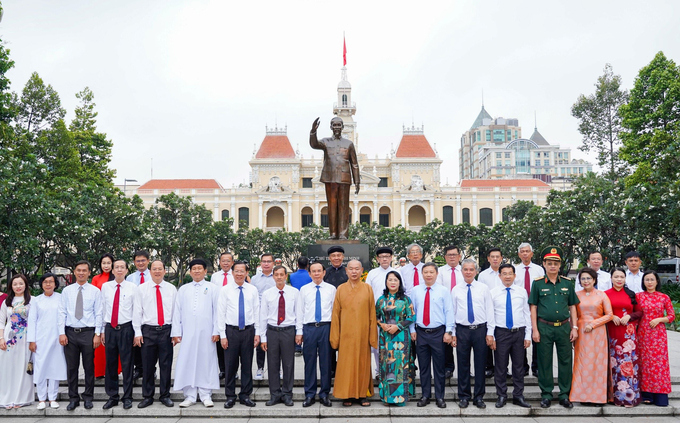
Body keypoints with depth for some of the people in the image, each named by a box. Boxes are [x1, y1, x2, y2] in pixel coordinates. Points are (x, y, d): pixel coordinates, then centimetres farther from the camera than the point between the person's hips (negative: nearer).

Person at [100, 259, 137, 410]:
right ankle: (112, 397, 21)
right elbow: (102, 309, 11)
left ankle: (127, 397, 14)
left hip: (126, 328, -2)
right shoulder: (105, 287, 7)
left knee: (127, 364, 2)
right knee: (110, 364, 8)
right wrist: (102, 330, 9)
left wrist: (136, 332, -3)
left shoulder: (133, 287, -1)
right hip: (110, 328, 3)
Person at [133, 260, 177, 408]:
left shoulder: (171, 289, 6)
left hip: (166, 330, 1)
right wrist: (137, 332, -3)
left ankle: (165, 396, 17)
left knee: (166, 365, 5)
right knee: (148, 366, 6)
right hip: (148, 330, 0)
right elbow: (137, 311, 3)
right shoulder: (141, 289, 4)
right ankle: (147, 396, 19)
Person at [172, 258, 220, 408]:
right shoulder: (183, 289, 14)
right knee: (187, 362, 1)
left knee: (206, 362, 1)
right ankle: (190, 396, 10)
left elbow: (217, 310, 2)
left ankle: (206, 395, 10)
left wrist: (216, 331, -6)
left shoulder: (212, 288, 7)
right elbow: (177, 311, 11)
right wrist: (176, 332, 3)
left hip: (206, 332, -2)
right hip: (187, 332, 2)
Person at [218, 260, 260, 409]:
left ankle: (245, 395, 19)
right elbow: (221, 313, 0)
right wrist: (222, 335, -5)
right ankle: (230, 396, 17)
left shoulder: (253, 290, 5)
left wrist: (257, 333, 2)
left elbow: (257, 312, 6)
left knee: (247, 365, 7)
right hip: (231, 331, -1)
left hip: (248, 331, 1)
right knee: (230, 365, 3)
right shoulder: (225, 290, 0)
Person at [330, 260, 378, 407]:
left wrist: (373, 336, -1)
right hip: (346, 334, 0)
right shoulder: (341, 289, 4)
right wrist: (335, 337, 0)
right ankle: (347, 395, 15)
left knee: (363, 363, 6)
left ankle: (363, 394, 19)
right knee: (345, 364, 2)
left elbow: (372, 314, 3)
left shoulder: (367, 288, 3)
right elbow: (336, 314, 3)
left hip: (362, 334, 0)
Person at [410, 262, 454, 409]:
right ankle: (425, 395, 20)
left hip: (438, 333, -2)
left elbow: (449, 312, -1)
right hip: (421, 333, 2)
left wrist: (448, 331, -7)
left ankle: (439, 397, 16)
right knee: (423, 366, 9)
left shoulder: (443, 291, 0)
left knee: (439, 367, 5)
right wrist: (412, 329, 3)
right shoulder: (415, 291, 5)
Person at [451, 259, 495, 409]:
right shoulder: (455, 290, 5)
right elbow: (452, 312, 6)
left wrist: (490, 333, -3)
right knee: (463, 364, 6)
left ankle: (479, 397, 18)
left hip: (481, 329, 0)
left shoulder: (484, 288, 3)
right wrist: (452, 333, 2)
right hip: (462, 330, 0)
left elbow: (490, 311, 2)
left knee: (480, 364, 5)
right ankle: (464, 396, 18)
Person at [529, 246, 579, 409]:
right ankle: (546, 395, 16)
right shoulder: (538, 283, 0)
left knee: (565, 361, 6)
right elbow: (533, 307, 0)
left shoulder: (567, 283, 6)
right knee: (544, 362, 5)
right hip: (544, 328, -2)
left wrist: (574, 327, 4)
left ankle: (565, 395, 19)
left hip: (564, 327, 2)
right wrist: (535, 329, -5)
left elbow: (572, 306, 11)